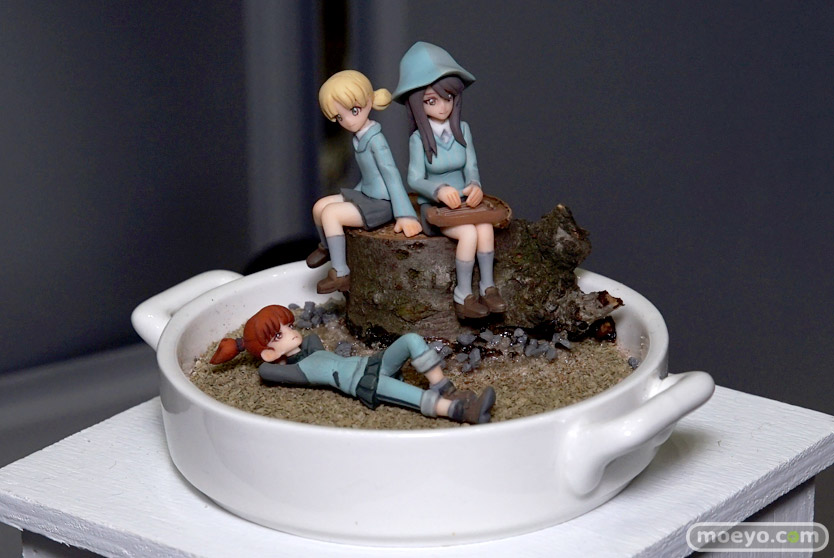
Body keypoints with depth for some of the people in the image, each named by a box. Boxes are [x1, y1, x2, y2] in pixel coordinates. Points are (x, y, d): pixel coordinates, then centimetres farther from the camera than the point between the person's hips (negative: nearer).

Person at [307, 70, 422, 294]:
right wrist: (356, 195, 30)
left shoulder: (375, 139, -22)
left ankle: (340, 274, -15)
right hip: (367, 196, 9)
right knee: (320, 206, 7)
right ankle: (326, 247, 37)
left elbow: (391, 174, -25)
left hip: (381, 203, -9)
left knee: (330, 213, -20)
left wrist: (404, 214, -28)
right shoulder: (359, 137, 6)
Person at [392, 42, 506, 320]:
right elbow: (415, 179, -10)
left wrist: (474, 186, -19)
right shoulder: (419, 138, -9)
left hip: (462, 203, 4)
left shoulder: (462, 129, 2)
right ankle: (463, 295, -17)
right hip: (432, 207, -4)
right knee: (468, 233, -28)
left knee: (485, 226, -26)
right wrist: (439, 190, -28)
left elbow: (471, 167, 3)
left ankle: (487, 288, -16)